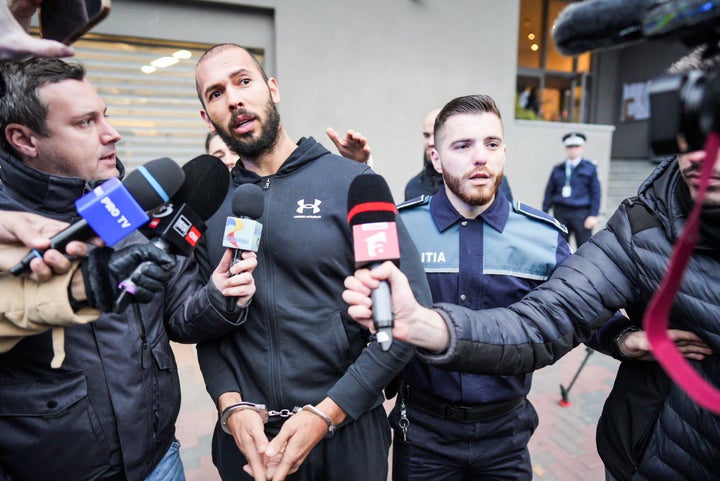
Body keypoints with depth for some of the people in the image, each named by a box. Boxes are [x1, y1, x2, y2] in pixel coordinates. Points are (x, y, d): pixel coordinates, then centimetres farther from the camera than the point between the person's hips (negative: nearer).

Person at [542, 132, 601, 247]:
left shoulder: (590, 168, 5)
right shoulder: (558, 169, 11)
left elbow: (596, 193, 0)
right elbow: (549, 191, 10)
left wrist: (593, 215, -7)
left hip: (581, 213, -2)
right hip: (560, 213, 2)